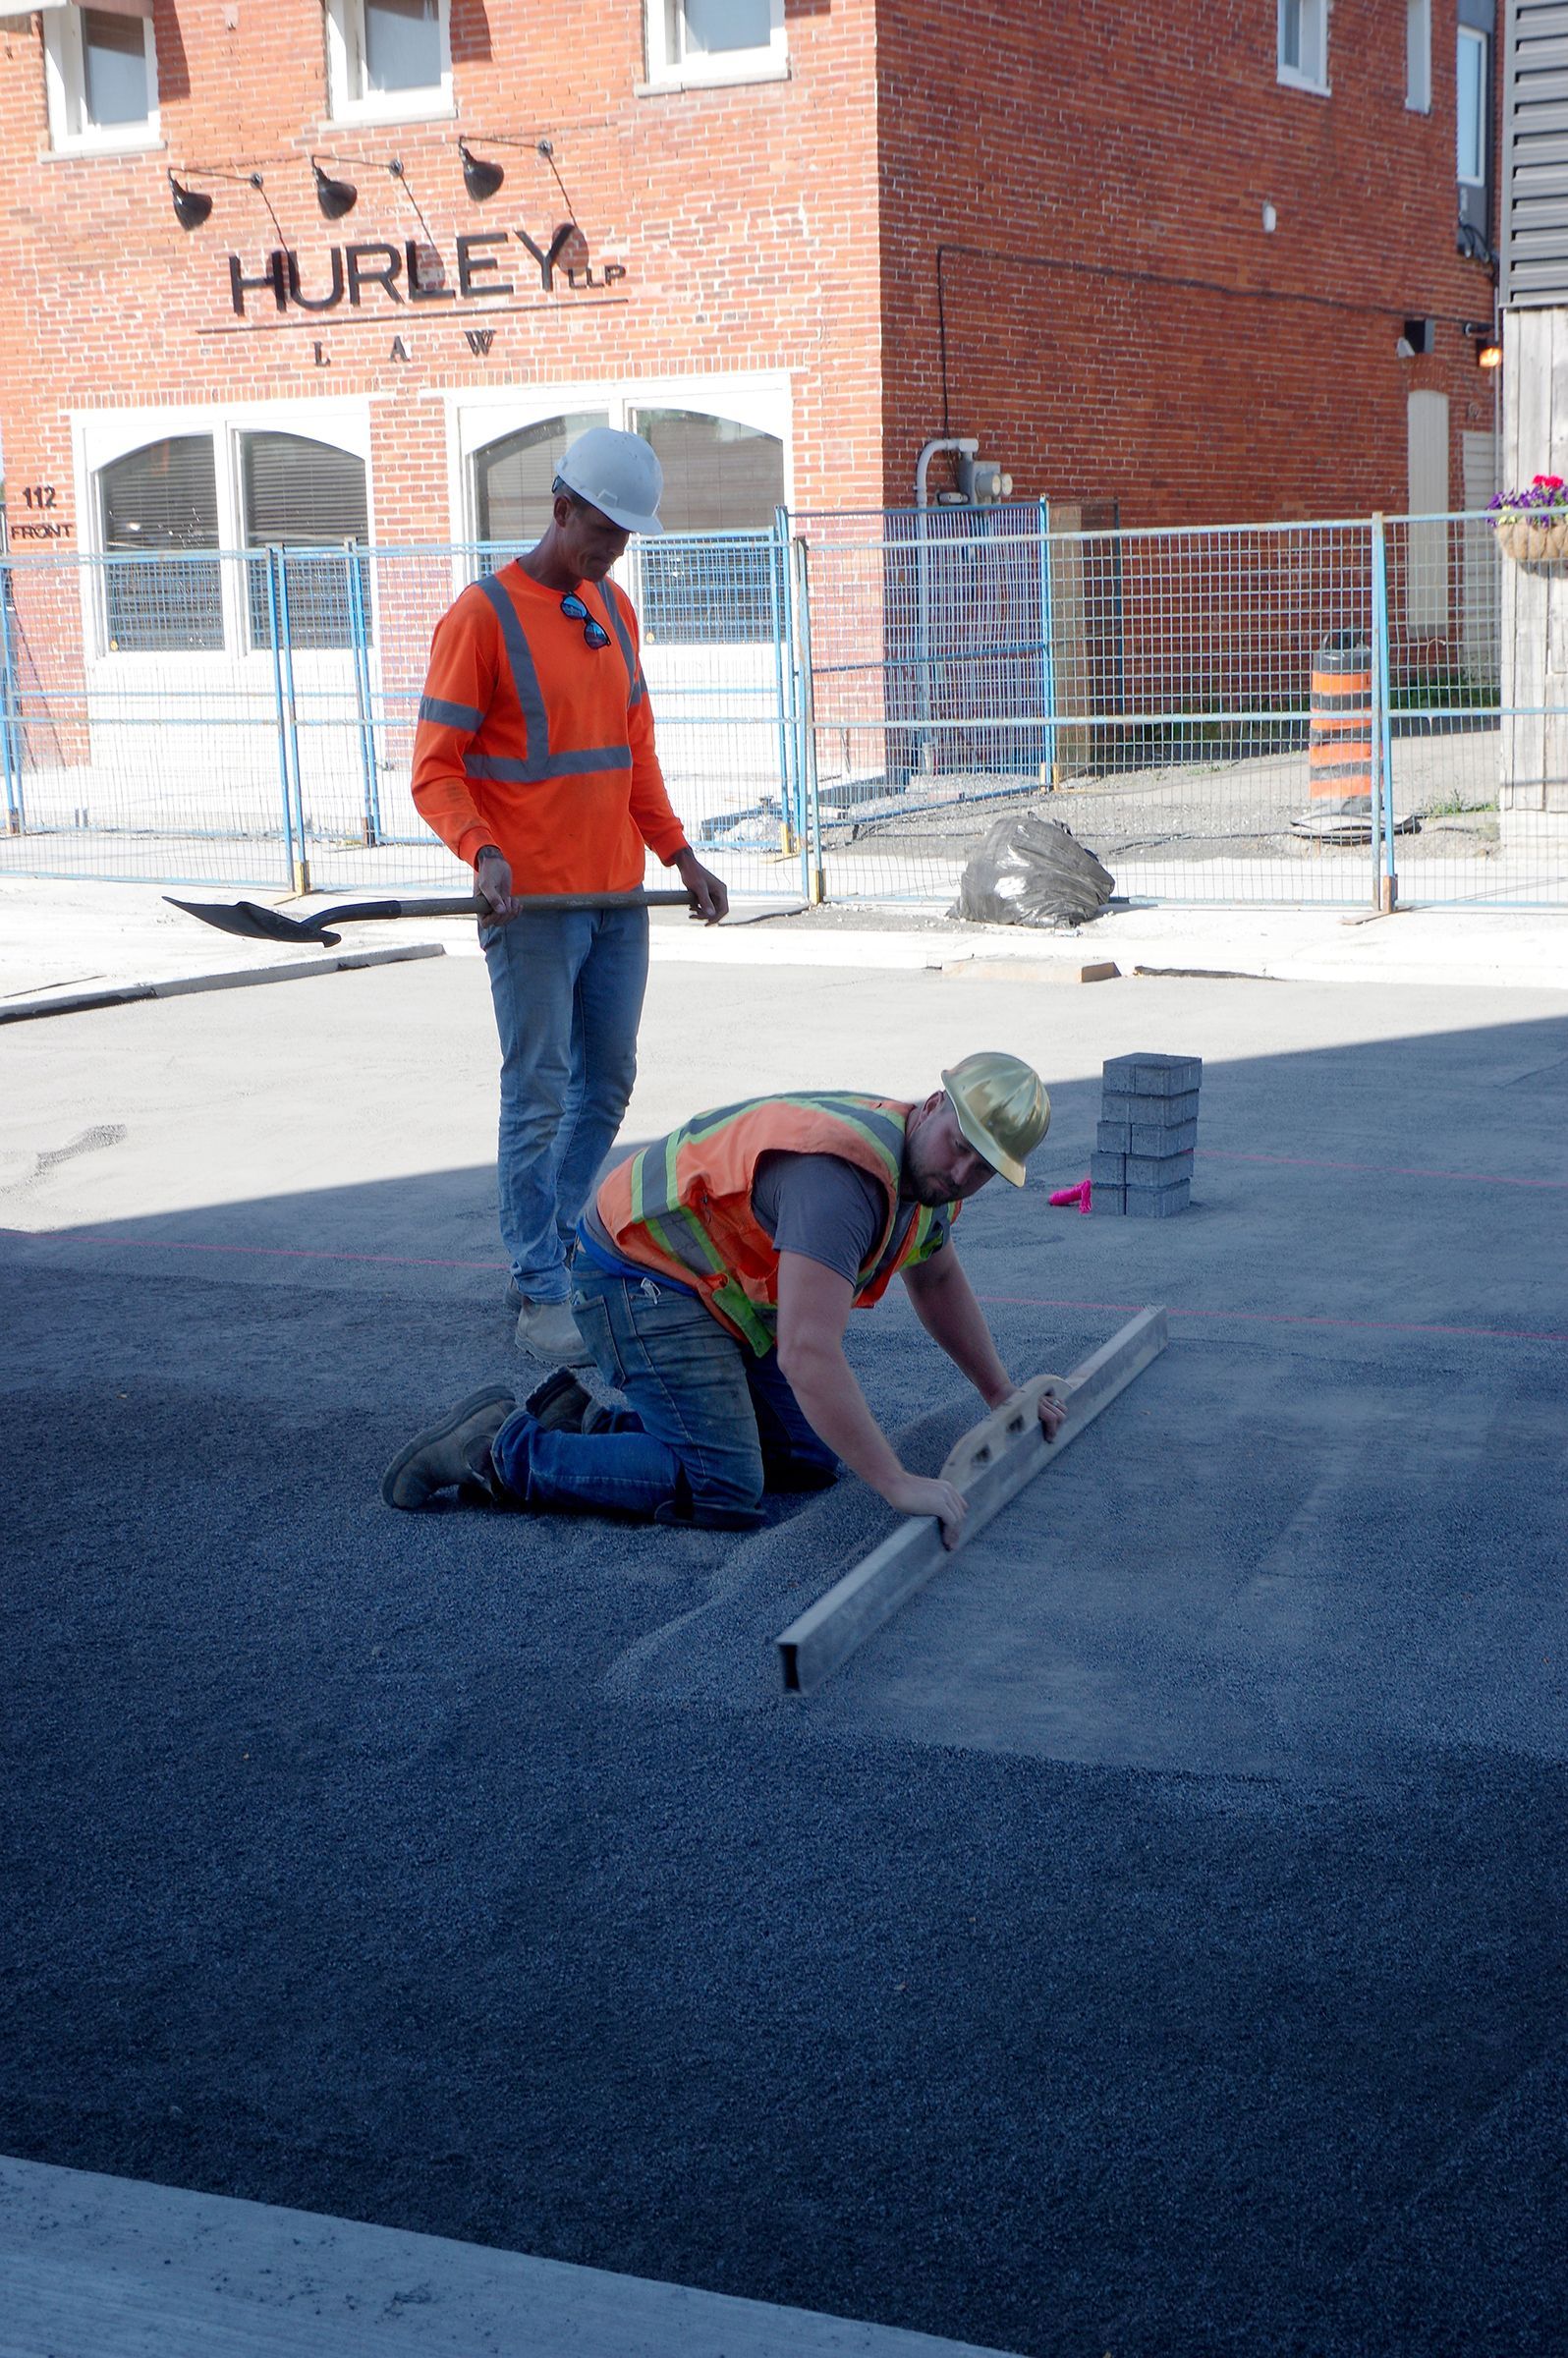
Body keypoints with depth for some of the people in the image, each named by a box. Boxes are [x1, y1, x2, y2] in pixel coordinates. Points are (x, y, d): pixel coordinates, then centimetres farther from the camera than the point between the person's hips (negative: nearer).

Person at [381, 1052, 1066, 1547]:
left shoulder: (928, 1167, 1)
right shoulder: (838, 1175, -32)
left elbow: (936, 1279, 24)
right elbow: (807, 1355, -39)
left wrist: (999, 1391, 28)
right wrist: (900, 1485, -35)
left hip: (720, 1290, 10)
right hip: (641, 1272, -10)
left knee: (810, 1459, 7)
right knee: (725, 1492, -18)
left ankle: (590, 1422, 14)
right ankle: (498, 1449, -7)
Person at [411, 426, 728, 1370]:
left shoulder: (615, 610, 13)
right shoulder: (482, 615, -8)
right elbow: (436, 769, -10)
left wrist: (680, 855, 13)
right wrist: (483, 853, -25)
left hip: (620, 898, 7)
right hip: (533, 904, -7)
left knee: (608, 1086, 12)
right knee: (539, 1100, -3)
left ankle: (554, 1247, 27)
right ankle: (541, 1295, 4)